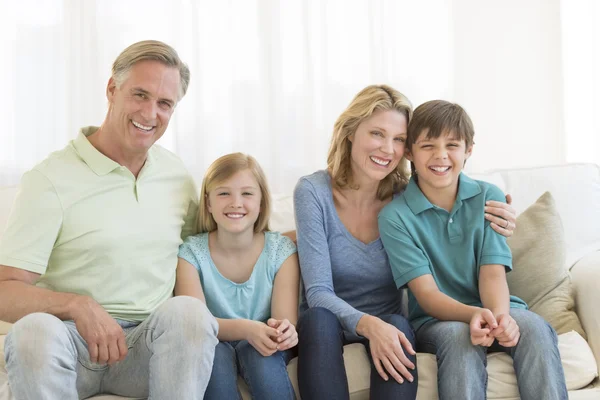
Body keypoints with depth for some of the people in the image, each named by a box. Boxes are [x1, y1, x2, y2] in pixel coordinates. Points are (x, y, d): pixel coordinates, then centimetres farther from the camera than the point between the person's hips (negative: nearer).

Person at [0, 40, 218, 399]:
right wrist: (77, 306, -30)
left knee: (187, 310, -29)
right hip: (71, 341, -3)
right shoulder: (52, 178, -6)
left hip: (150, 348, 3)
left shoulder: (178, 177, 10)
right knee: (36, 329, -35)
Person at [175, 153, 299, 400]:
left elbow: (287, 321, -15)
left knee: (254, 351, -33)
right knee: (213, 352, -33)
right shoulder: (191, 252, -8)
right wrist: (245, 329, -41)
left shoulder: (281, 250, -7)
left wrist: (284, 331, -41)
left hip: (262, 347, 0)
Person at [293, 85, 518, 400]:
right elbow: (318, 293, -19)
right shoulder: (313, 191, -14)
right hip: (325, 331, -1)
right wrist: (368, 324, -38)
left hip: (385, 326, 2)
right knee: (319, 319, -34)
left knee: (398, 326, -31)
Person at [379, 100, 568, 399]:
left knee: (534, 327, -30)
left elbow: (493, 273, -6)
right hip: (435, 320, -2)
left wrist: (499, 315, -29)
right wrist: (473, 315, -33)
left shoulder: (489, 198, 3)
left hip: (492, 310, 3)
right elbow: (426, 293, -12)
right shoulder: (394, 217, -7)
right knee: (459, 336, -36)